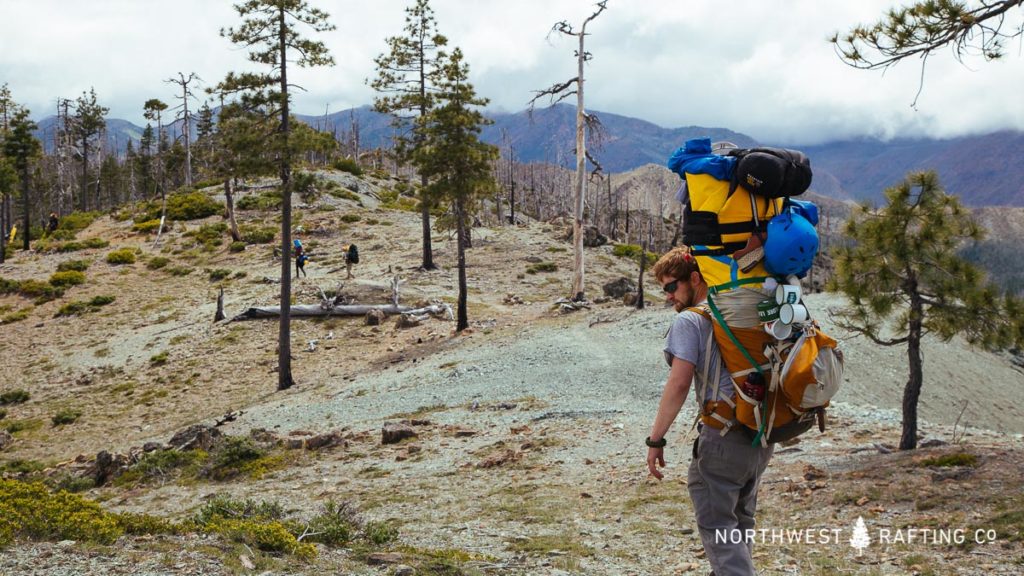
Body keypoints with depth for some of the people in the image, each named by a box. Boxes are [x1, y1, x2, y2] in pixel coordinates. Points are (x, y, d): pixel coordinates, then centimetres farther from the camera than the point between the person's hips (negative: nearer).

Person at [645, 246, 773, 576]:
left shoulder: (690, 320, -10)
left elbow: (679, 383, -18)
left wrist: (656, 439, -14)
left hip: (723, 437, -8)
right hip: (762, 437, 8)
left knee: (716, 526, -3)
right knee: (740, 521, 23)